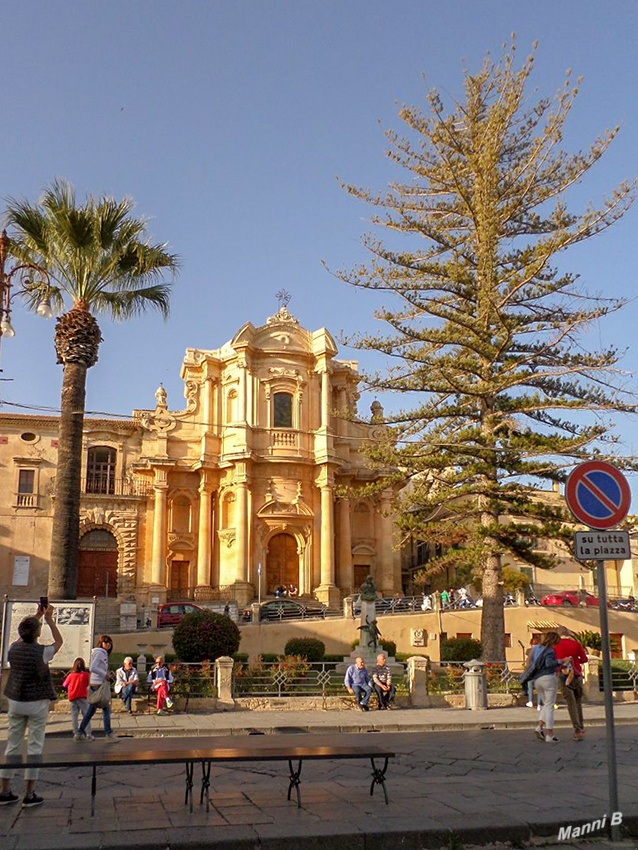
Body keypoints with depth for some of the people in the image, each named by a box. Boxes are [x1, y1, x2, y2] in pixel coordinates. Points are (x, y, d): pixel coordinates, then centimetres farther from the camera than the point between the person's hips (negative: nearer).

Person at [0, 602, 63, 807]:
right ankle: (29, 794, 4)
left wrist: (36, 616, 25)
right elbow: (59, 641, 5)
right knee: (35, 746, 2)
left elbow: (23, 636, 21)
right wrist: (49, 619, 8)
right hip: (37, 703, -5)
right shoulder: (42, 652, -15)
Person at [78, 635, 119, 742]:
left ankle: (80, 733, 18)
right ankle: (108, 733, -4)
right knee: (106, 708, -7)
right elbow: (92, 668, -20)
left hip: (96, 684, 10)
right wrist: (105, 674, -13)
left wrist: (106, 674, 8)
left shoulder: (103, 653, 18)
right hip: (98, 684, -10)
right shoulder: (99, 653, -10)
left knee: (92, 709, 13)